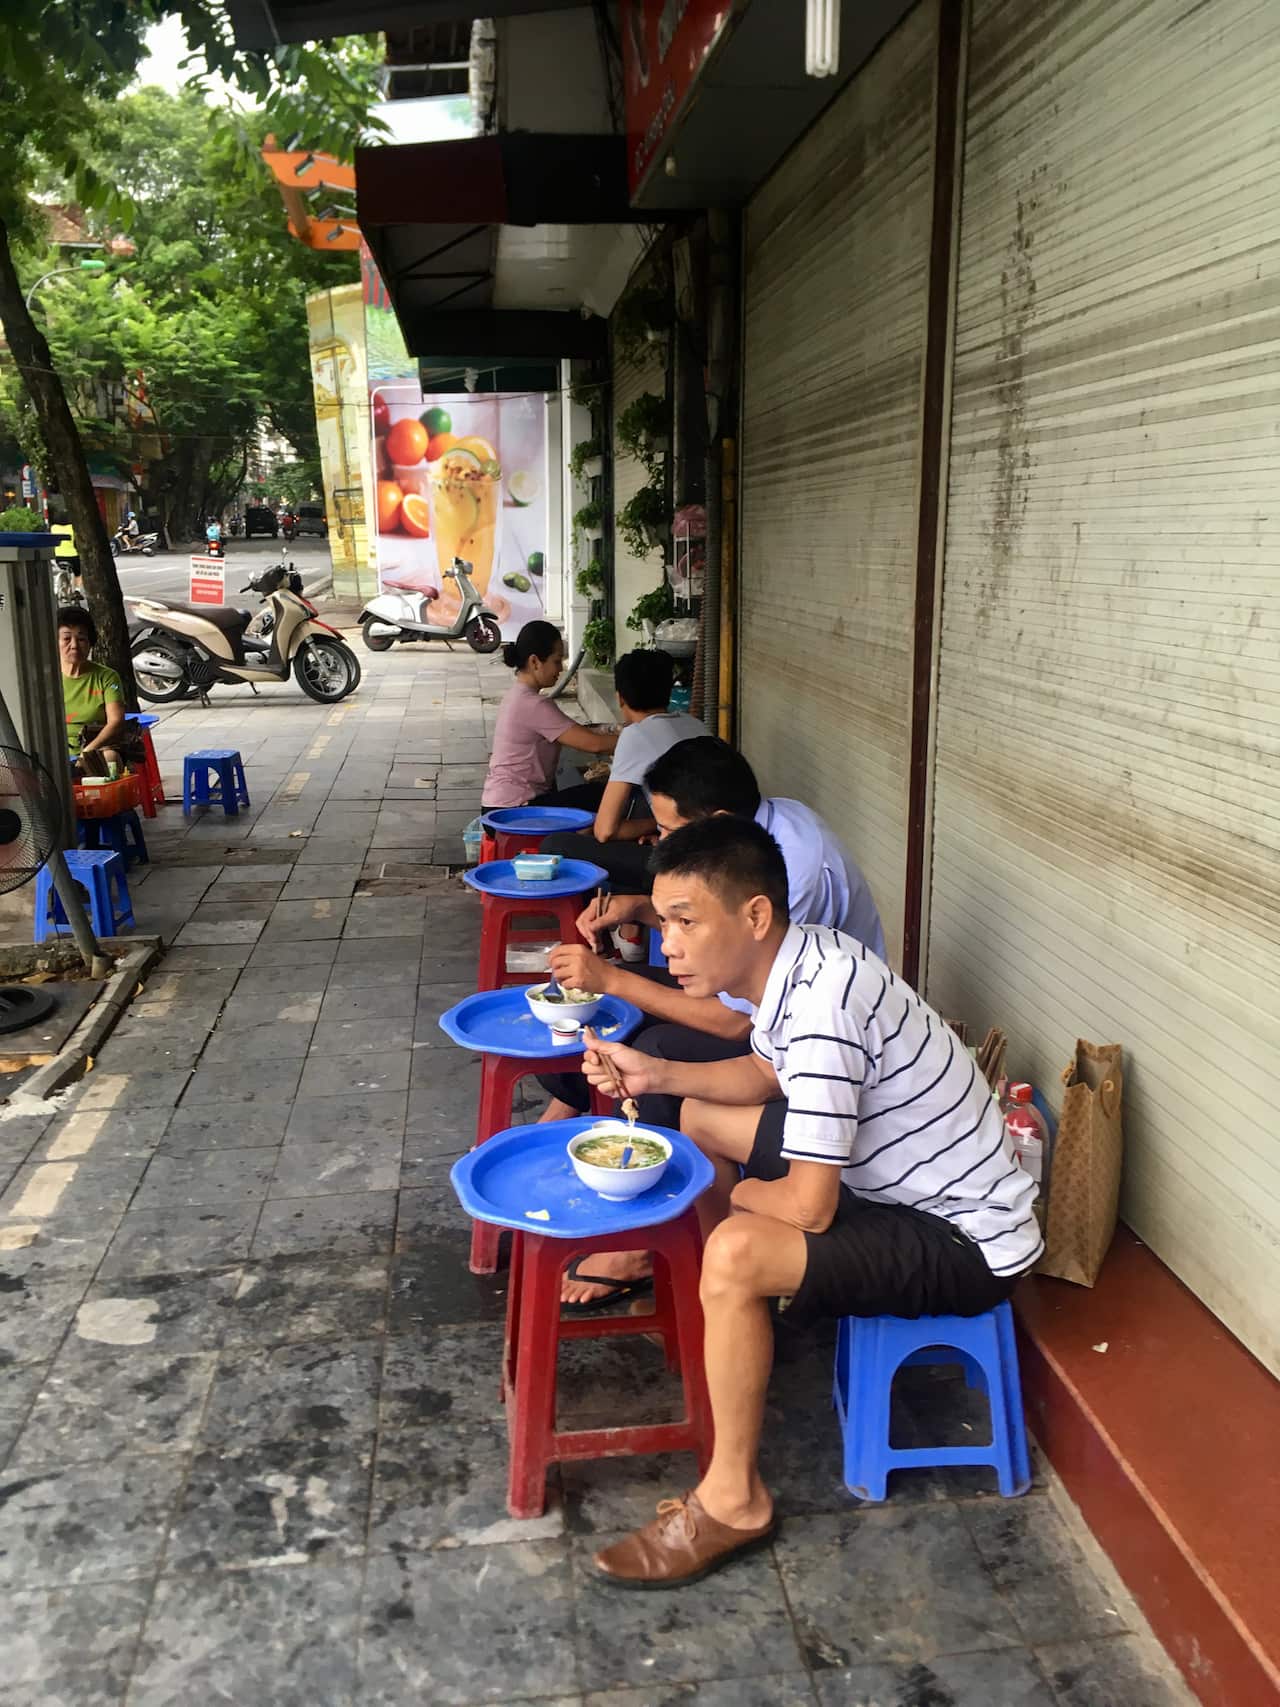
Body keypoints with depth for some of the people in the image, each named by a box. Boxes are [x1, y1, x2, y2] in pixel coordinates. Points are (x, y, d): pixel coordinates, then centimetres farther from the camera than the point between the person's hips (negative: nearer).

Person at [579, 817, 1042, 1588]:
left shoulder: (823, 1002, -32)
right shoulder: (796, 960, -5)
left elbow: (809, 1207, -30)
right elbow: (768, 1074, 15)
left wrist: (741, 1196, -7)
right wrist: (657, 1074, 0)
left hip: (966, 1243, -10)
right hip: (892, 1175, 10)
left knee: (735, 1254, -30)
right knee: (702, 1119, 15)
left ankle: (734, 1500, -8)